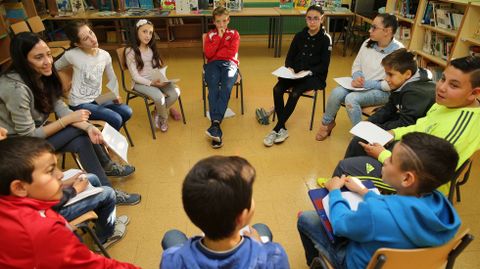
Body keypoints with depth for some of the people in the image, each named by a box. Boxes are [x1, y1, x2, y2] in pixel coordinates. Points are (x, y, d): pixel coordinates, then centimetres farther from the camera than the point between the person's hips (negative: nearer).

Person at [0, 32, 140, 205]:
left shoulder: (42, 75, -6)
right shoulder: (16, 88, -31)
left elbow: (59, 106, -10)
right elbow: (28, 136, -26)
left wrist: (87, 126, -27)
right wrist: (69, 119, -21)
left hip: (37, 130, 7)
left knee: (83, 140, -16)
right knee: (79, 131, -19)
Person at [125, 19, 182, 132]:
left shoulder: (152, 49, 12)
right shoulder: (130, 52, -8)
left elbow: (159, 67, 12)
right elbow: (135, 76, -12)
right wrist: (151, 83, -25)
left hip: (157, 79, 6)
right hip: (141, 83, -5)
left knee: (175, 92, -21)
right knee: (159, 97, -33)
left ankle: (158, 112, 4)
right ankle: (164, 118, 1)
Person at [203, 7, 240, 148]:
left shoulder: (234, 34, 17)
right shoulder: (210, 35, 20)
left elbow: (232, 53, 0)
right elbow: (208, 54, 1)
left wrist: (216, 52, 1)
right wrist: (218, 37, 0)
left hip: (229, 64, -1)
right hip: (213, 64, 1)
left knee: (226, 88, -34)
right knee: (213, 89, -31)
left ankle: (215, 124, -46)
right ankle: (216, 128, -43)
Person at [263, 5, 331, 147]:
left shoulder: (325, 38, -3)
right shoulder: (299, 35, 7)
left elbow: (324, 65, -7)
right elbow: (290, 57, 9)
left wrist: (308, 72, -21)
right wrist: (289, 68, -11)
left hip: (315, 76, -3)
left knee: (295, 93, -32)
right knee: (277, 89, -26)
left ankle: (277, 129, -22)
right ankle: (282, 129, -18)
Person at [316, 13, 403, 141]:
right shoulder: (368, 43, 2)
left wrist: (367, 84, -20)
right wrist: (357, 77, -10)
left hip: (382, 91, -5)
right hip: (361, 85, 5)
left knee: (351, 98, -31)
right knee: (336, 92, -22)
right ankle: (327, 123, 2)